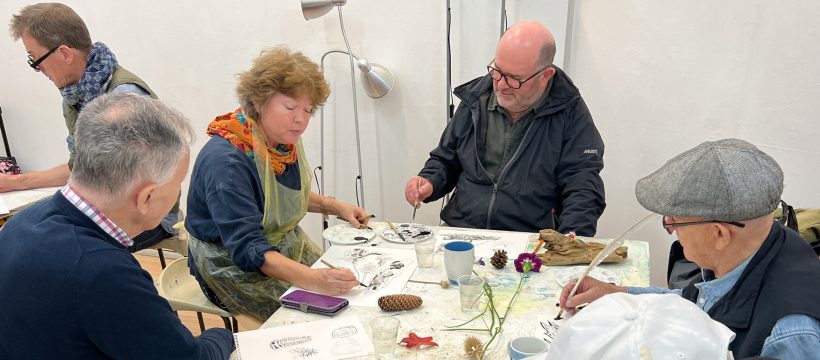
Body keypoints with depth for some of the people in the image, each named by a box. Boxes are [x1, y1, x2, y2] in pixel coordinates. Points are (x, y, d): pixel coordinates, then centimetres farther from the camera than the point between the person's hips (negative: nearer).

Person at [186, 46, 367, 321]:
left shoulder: (286, 141, -2)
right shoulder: (225, 160, -28)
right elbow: (247, 248, -33)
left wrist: (335, 206, 2)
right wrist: (312, 279, -47)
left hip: (290, 250, 8)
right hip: (236, 267, -8)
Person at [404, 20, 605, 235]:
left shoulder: (570, 114, -4)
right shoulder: (475, 100, 8)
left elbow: (584, 187, -9)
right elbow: (445, 160, 19)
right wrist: (429, 183, -2)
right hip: (459, 236, 2)